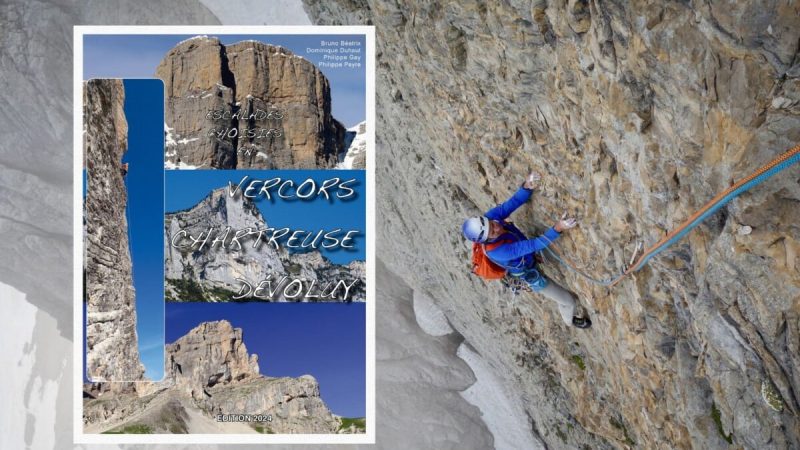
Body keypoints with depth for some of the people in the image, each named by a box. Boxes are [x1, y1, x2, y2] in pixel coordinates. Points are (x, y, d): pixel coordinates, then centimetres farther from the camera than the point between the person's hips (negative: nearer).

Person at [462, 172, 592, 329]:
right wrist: (558, 228, -56)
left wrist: (527, 186, -52)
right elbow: (534, 245, -45)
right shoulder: (499, 252, -45)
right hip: (532, 274, -6)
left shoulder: (489, 217, -29)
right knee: (569, 301, 13)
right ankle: (570, 320, 47)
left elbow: (513, 202, -32)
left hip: (529, 256, 6)